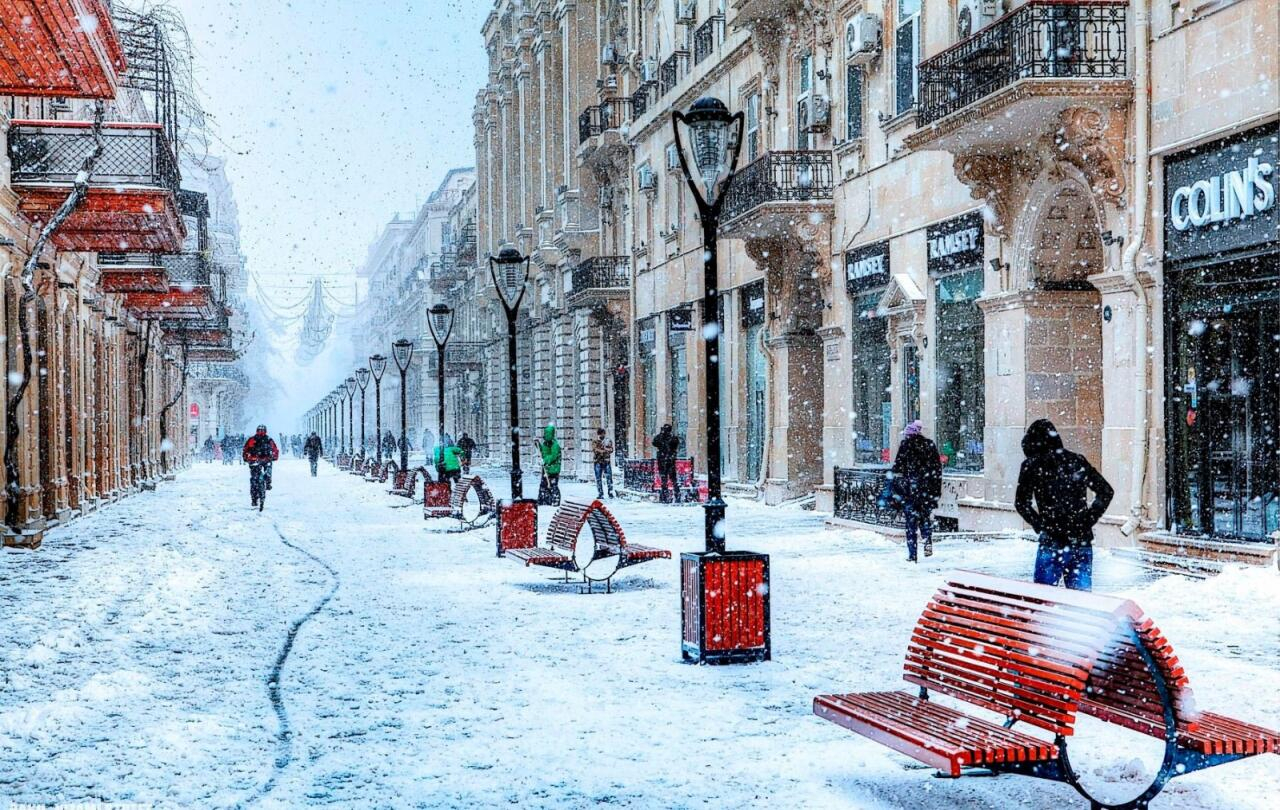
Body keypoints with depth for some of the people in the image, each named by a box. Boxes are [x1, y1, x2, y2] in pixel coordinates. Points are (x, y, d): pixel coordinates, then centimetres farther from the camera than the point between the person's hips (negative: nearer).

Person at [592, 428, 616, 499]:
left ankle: (610, 493, -2)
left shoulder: (608, 441, 12)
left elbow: (611, 450, -4)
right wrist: (604, 450, -13)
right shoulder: (595, 442, 9)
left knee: (609, 477, -6)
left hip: (607, 462, 1)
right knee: (598, 478, -3)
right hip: (598, 462, -1)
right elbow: (594, 449, -10)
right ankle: (600, 494, 0)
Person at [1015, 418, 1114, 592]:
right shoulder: (1078, 461, 10)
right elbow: (1107, 491, 13)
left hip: (1052, 545, -4)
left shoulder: (1031, 465, -1)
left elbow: (1022, 503, -5)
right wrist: (1088, 520, 10)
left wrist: (1040, 526, 3)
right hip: (1083, 543, 4)